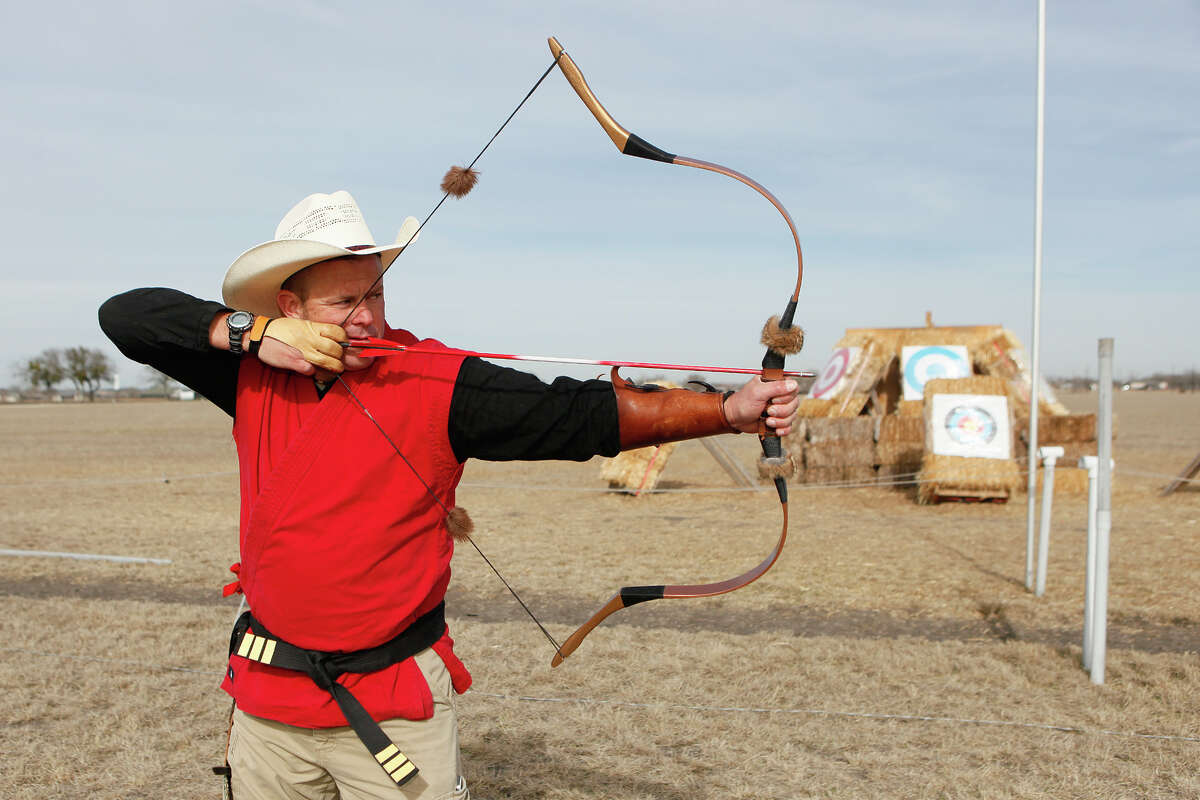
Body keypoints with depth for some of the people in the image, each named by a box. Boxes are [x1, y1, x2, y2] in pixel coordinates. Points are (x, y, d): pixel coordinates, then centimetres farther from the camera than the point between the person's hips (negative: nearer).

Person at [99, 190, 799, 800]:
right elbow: (124, 314, 3)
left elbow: (580, 413, -22)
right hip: (268, 698, 4)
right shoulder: (256, 376, 0)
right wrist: (250, 332, -14)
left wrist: (729, 410, -32)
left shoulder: (436, 383, -13)